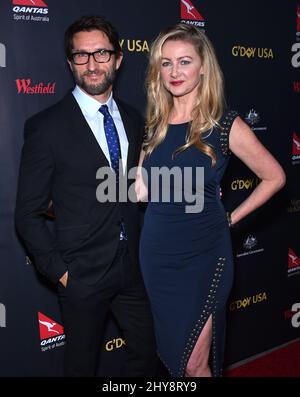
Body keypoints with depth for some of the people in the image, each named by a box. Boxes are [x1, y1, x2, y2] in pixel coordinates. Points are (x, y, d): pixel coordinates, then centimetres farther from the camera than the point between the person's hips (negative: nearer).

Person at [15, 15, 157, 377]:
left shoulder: (132, 119, 5)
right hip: (82, 275, -4)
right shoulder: (46, 127, -12)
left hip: (133, 268, 5)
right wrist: (58, 270, -12)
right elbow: (27, 215, -10)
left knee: (146, 353, 19)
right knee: (82, 363, 16)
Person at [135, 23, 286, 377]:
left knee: (193, 363, 4)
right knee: (171, 353, 18)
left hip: (203, 255, -4)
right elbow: (142, 190, 4)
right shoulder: (154, 124, 3)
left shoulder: (225, 125, -10)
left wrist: (231, 218, -4)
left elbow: (274, 177, 0)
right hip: (157, 254, 4)